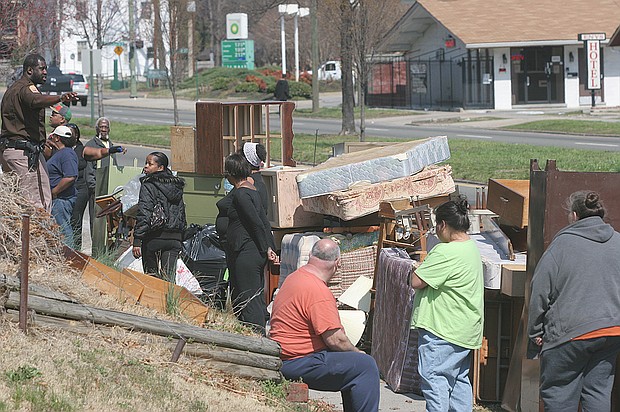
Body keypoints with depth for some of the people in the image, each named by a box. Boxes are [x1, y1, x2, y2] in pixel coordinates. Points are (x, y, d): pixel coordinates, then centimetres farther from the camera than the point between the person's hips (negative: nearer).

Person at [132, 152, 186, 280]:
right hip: (175, 238, 5)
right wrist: (180, 239, 23)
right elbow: (182, 214, 18)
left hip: (154, 237, -5)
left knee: (151, 275, 6)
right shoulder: (177, 187, 14)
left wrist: (137, 240, -16)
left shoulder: (148, 186, -7)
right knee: (168, 277, 1)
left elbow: (144, 214, -15)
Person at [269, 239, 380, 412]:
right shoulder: (319, 292, -21)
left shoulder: (295, 277, 11)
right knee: (365, 365, -13)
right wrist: (357, 353, -2)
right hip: (298, 363, -11)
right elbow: (336, 340, -21)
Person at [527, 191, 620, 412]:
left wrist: (536, 331, 4)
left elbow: (540, 290, -5)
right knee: (599, 389, 11)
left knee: (557, 393, 2)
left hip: (571, 332, -5)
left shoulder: (563, 243, -7)